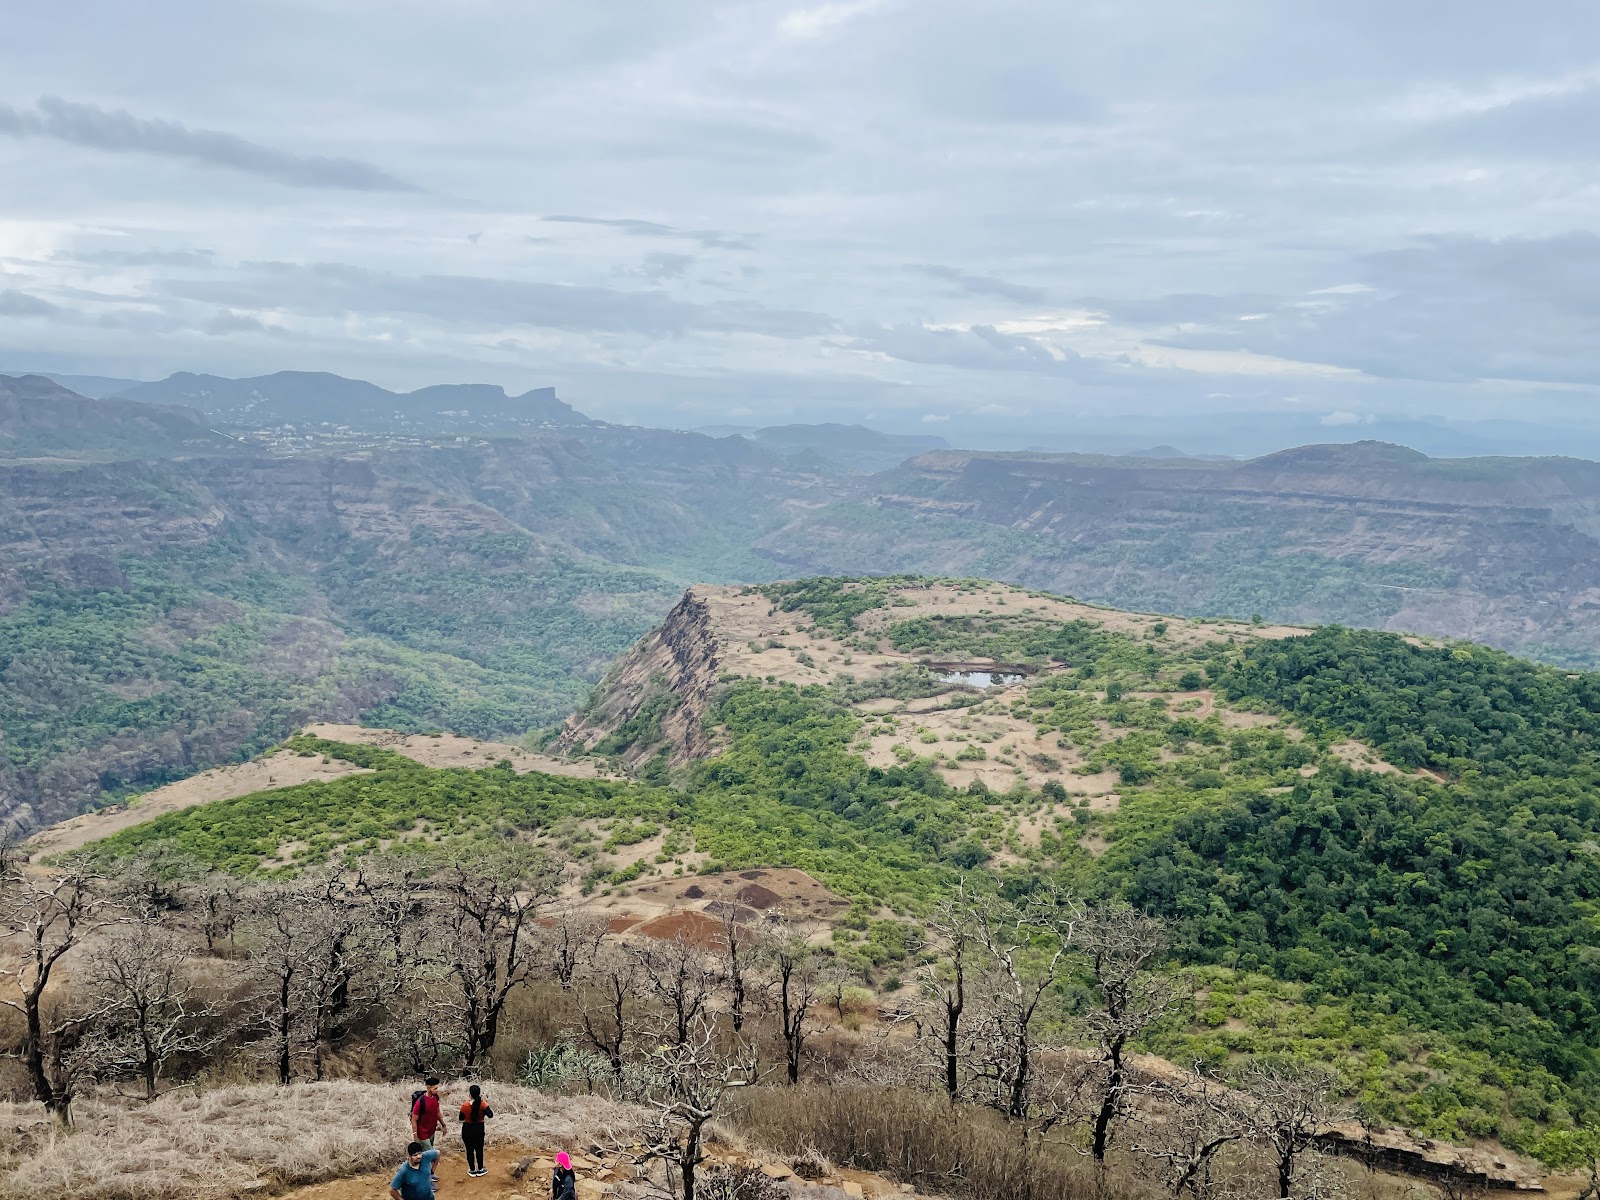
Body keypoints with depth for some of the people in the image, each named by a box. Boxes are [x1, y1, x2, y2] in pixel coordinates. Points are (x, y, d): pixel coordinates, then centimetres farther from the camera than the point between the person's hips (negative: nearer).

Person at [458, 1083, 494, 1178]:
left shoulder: (465, 1105, -15)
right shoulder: (482, 1104, -17)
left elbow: (461, 1118, -4)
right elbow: (491, 1115, -23)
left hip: (467, 1129, -1)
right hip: (479, 1129, 1)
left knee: (469, 1150, 13)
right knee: (479, 1149, 16)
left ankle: (472, 1170, 22)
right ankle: (480, 1169, 26)